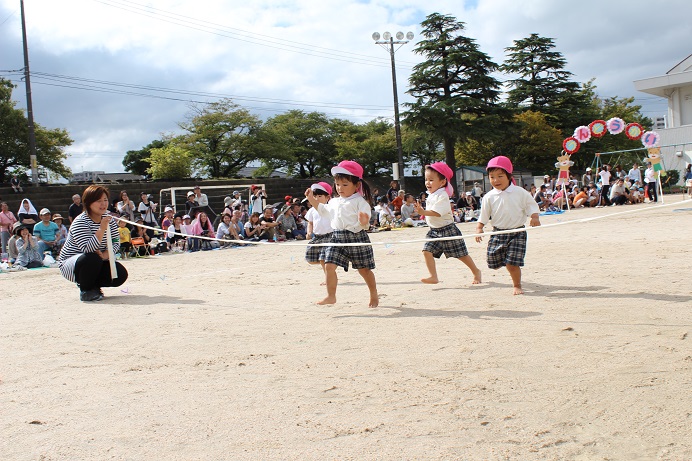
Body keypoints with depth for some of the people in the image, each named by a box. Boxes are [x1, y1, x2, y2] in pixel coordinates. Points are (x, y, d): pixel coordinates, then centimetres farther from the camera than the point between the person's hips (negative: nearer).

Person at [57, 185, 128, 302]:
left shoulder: (109, 219, -1)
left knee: (121, 274, -16)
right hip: (69, 264, -6)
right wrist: (102, 229, -42)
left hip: (96, 263, 6)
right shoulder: (80, 222, -22)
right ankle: (85, 290, -10)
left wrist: (105, 255, -23)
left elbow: (116, 243, -3)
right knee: (92, 258, -38)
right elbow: (87, 249, -34)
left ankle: (92, 285, 12)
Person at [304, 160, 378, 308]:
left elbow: (364, 223, -15)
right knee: (329, 265, -8)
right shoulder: (334, 202, 12)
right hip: (337, 237, 6)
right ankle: (331, 296, 1)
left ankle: (374, 295, 26)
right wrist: (312, 199, 25)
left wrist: (364, 222, -39)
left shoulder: (360, 201, -10)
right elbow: (324, 211, 31)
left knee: (364, 269, 7)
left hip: (356, 237, -6)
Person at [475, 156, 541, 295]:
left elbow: (531, 205, 5)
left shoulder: (520, 192, -3)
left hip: (517, 233, -2)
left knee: (512, 263, -10)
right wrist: (479, 228, -7)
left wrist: (535, 217, -11)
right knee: (493, 261, 2)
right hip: (498, 233, 3)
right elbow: (483, 216, 5)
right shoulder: (489, 197, -1)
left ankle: (517, 285, 12)